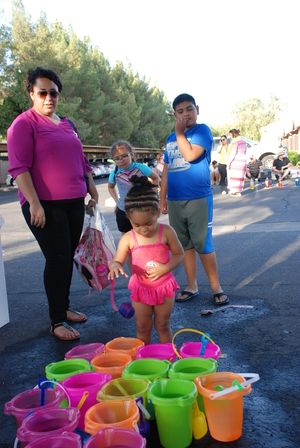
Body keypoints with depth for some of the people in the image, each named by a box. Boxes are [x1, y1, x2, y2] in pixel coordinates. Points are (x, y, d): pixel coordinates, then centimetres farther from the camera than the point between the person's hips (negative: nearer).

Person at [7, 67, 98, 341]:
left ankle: (64, 307, 27)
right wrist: (34, 203, -21)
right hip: (45, 205, -6)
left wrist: (92, 190, 20)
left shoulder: (67, 124, 17)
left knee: (68, 257, 11)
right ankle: (57, 321, 5)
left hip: (74, 203, 7)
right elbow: (19, 167, -13)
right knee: (57, 259, -7)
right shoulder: (24, 124, -5)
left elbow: (81, 161, 23)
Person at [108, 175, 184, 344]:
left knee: (163, 325, 14)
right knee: (142, 327, 13)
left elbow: (179, 254, -5)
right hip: (141, 288, 1)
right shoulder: (128, 239, -13)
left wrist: (165, 268, -22)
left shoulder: (166, 232, -14)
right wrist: (115, 266, -33)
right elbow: (117, 261, -8)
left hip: (164, 286, 0)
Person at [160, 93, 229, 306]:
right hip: (175, 201, 6)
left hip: (198, 199, -5)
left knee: (203, 244, -4)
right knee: (185, 245, 11)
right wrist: (163, 198, 16)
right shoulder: (171, 138, 14)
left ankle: (217, 288, 9)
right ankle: (192, 286, 22)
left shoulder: (202, 130, -3)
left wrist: (179, 132, -8)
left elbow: (190, 155, -21)